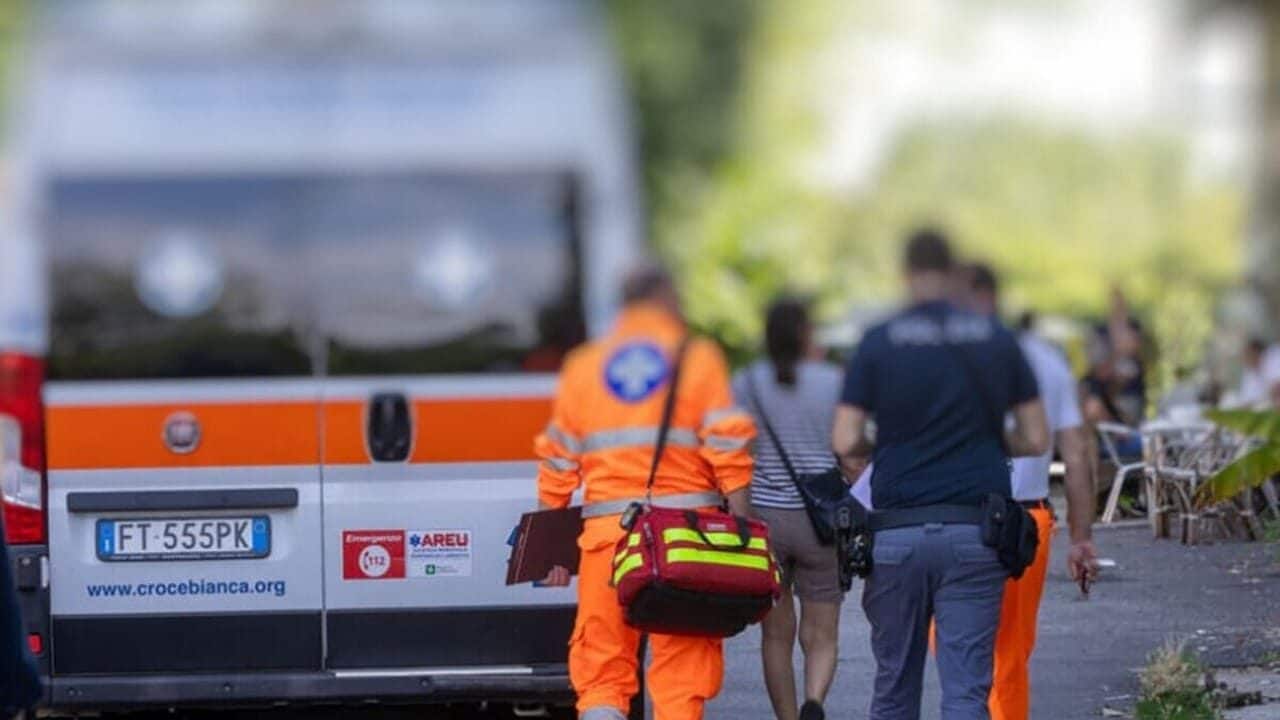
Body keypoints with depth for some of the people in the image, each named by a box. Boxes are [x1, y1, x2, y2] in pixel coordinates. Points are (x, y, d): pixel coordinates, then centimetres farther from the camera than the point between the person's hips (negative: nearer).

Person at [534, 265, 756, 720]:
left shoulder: (582, 366, 14)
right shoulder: (698, 359, 6)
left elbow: (557, 465, 12)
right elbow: (729, 453, -4)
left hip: (606, 531, 2)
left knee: (602, 675, 4)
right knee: (681, 675, 2)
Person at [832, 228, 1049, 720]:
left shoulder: (879, 343, -1)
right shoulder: (996, 340, 4)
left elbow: (845, 442, -5)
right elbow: (1035, 439, 6)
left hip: (897, 533, 0)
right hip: (975, 533, 0)